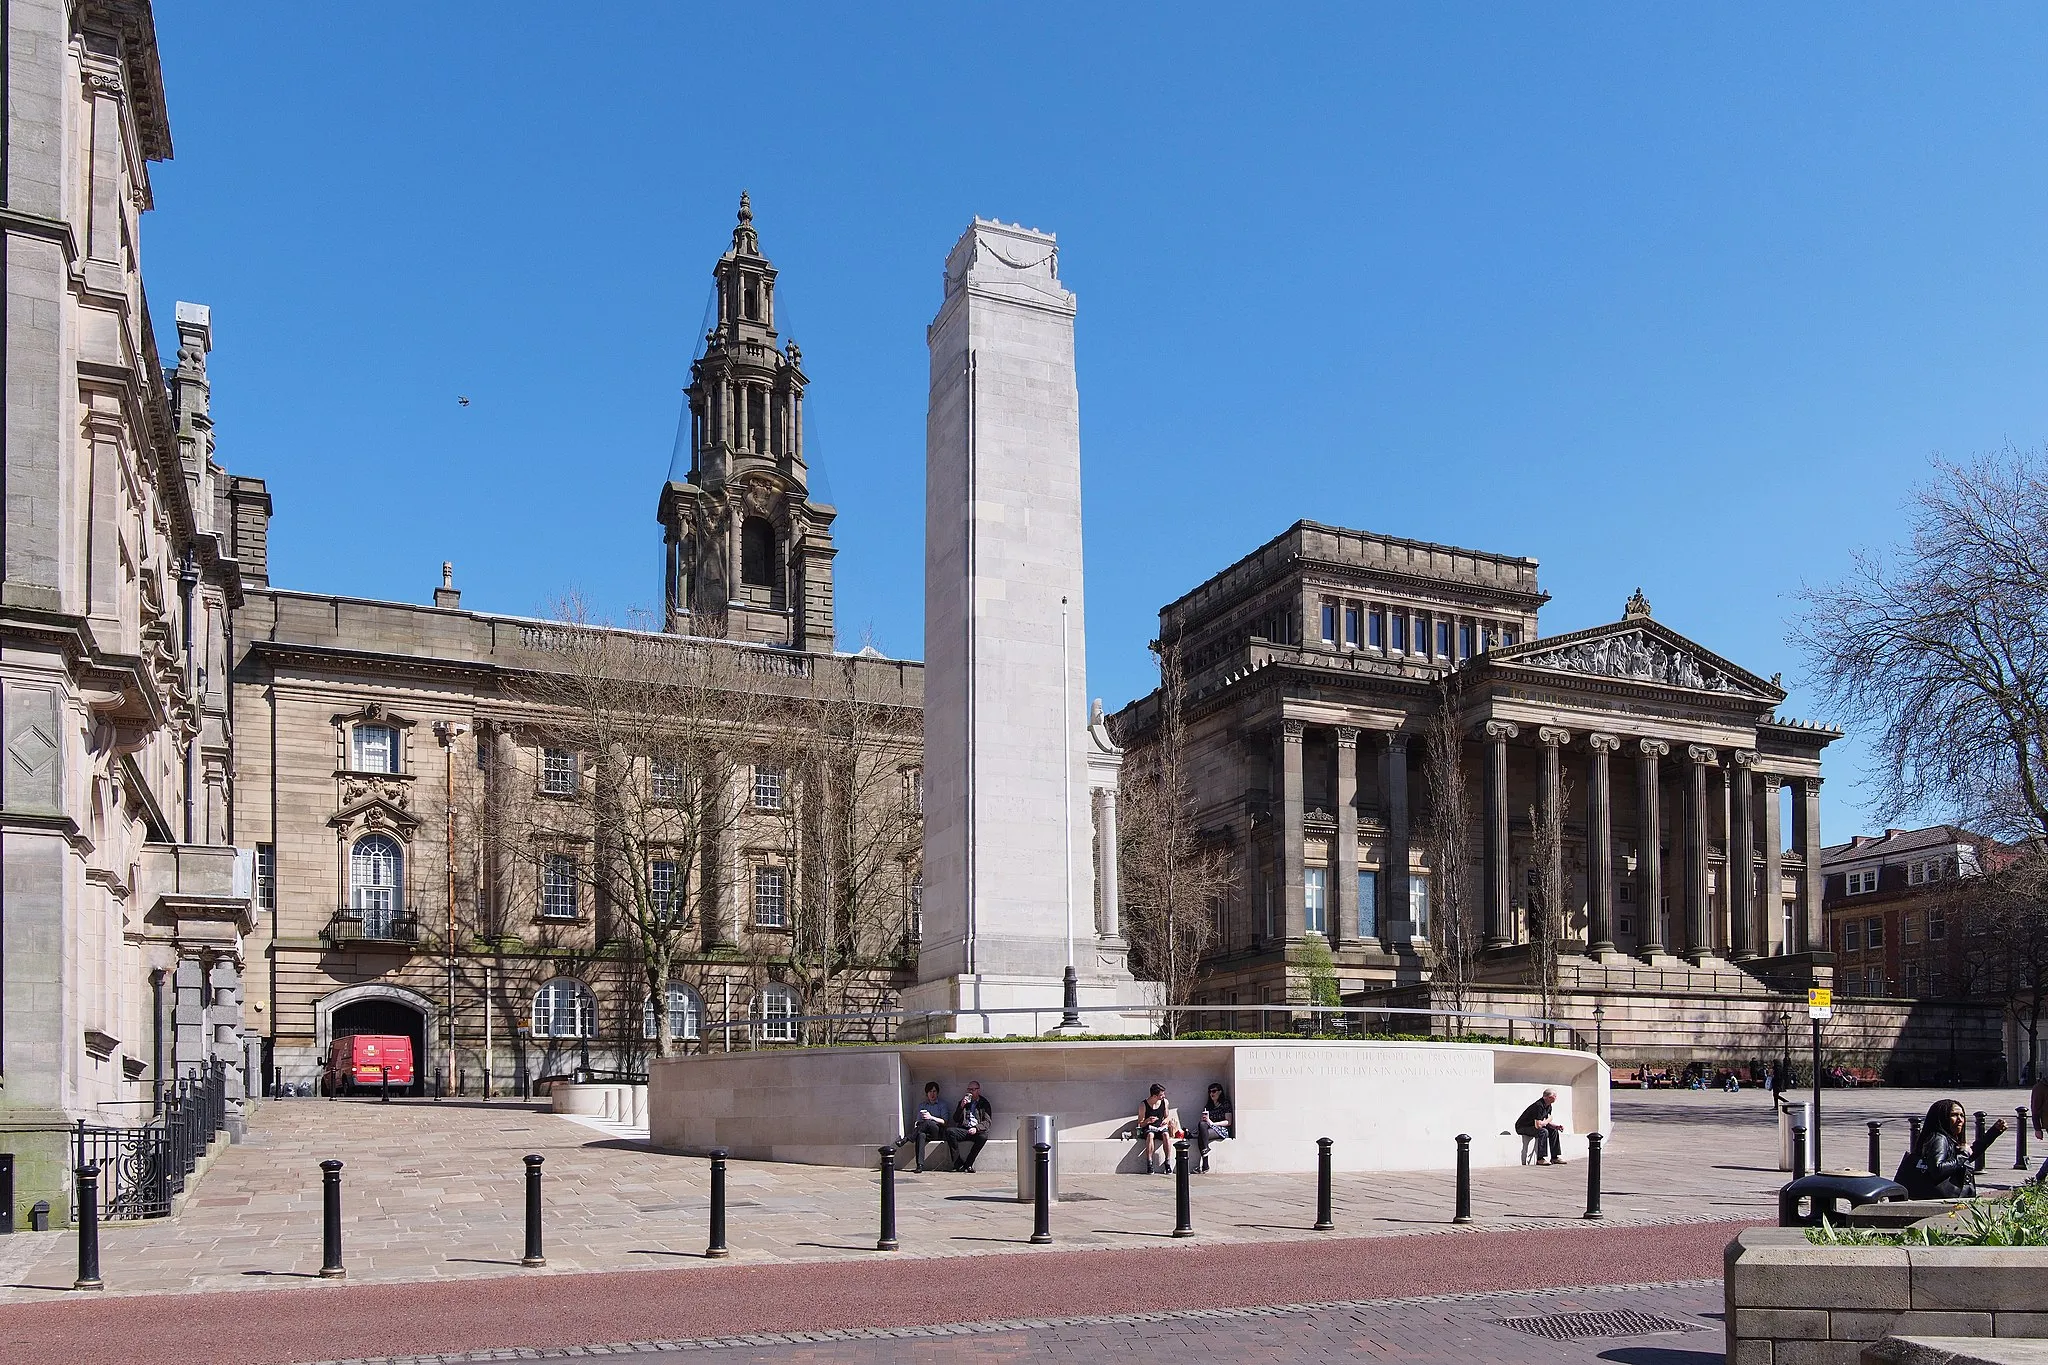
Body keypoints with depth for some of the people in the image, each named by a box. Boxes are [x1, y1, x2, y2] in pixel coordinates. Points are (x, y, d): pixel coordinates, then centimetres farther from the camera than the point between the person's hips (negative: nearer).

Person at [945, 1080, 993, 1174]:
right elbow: (955, 1119, 11)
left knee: (983, 1136, -36)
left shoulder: (984, 1103, 11)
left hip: (977, 1131, -2)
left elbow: (988, 1122, 1)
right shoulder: (963, 1102, 18)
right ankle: (958, 1163, -27)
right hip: (963, 1130, 2)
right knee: (949, 1131, -28)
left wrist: (976, 1128, -16)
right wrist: (961, 1106, -4)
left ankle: (967, 1164, -28)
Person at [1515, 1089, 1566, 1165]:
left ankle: (1555, 1157, 7)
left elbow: (1547, 1122, 12)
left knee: (1554, 1131, 5)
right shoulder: (1539, 1106, -28)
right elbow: (1538, 1125, -33)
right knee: (1543, 1132, -30)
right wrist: (1548, 1120, -15)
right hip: (1522, 1127, -10)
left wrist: (1557, 1126, -6)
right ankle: (1541, 1159, -27)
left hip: (1532, 1126, 10)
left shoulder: (1548, 1106, 4)